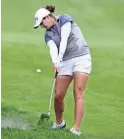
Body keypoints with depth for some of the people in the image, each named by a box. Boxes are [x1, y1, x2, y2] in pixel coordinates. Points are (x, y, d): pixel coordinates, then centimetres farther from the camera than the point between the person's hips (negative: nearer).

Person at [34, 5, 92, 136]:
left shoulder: (65, 19, -2)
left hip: (81, 57, -5)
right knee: (58, 96, -1)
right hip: (65, 62, 5)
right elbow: (53, 48, -10)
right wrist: (55, 62, -30)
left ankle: (76, 129, -21)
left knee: (78, 93, -15)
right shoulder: (48, 35, 10)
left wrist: (59, 58, -26)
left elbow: (64, 39, -15)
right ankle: (59, 123, 23)